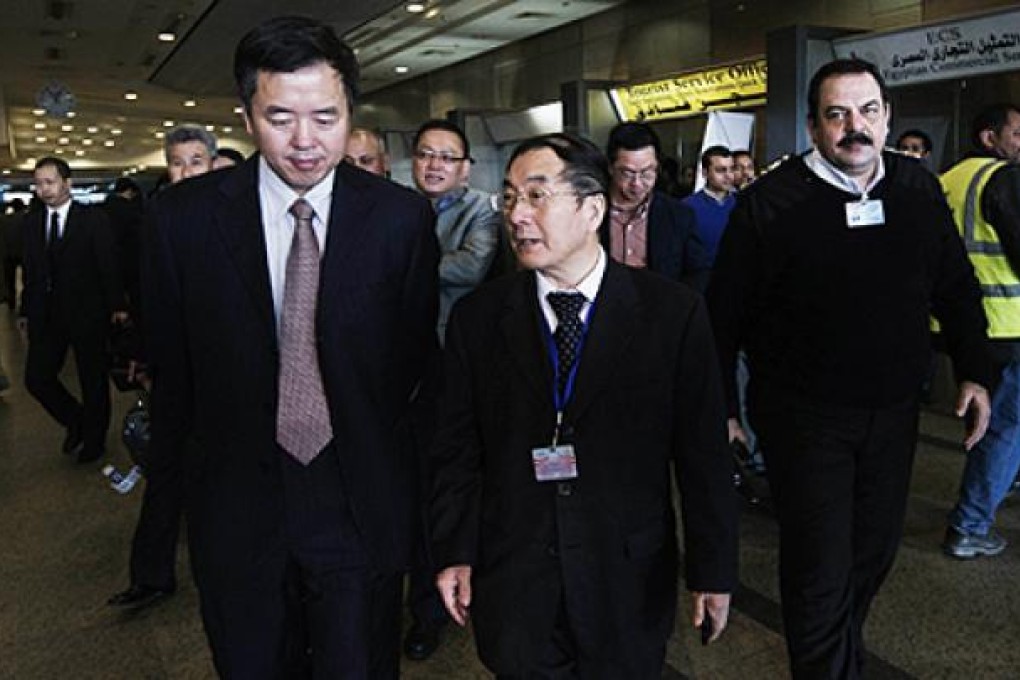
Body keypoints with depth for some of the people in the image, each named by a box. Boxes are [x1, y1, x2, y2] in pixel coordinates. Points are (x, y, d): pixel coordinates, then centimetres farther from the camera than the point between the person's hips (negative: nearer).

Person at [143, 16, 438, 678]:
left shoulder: (403, 217, -8)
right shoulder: (184, 215, -6)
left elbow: (419, 349, 1)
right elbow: (170, 357, 2)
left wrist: (376, 450, 5)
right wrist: (176, 453, 8)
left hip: (361, 505, 0)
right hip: (237, 506, 1)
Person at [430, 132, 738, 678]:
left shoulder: (674, 312, -7)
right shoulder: (477, 317, -2)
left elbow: (703, 450, -4)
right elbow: (456, 448, 2)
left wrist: (713, 568, -2)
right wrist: (453, 552, 1)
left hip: (629, 580, 0)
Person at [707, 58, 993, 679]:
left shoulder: (920, 190, 3)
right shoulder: (769, 202, -11)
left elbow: (957, 289, 13)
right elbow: (725, 316, -8)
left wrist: (975, 372, 6)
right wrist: (722, 409, -7)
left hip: (894, 412, 5)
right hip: (804, 415, -5)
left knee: (875, 553, 20)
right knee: (819, 570, 1)